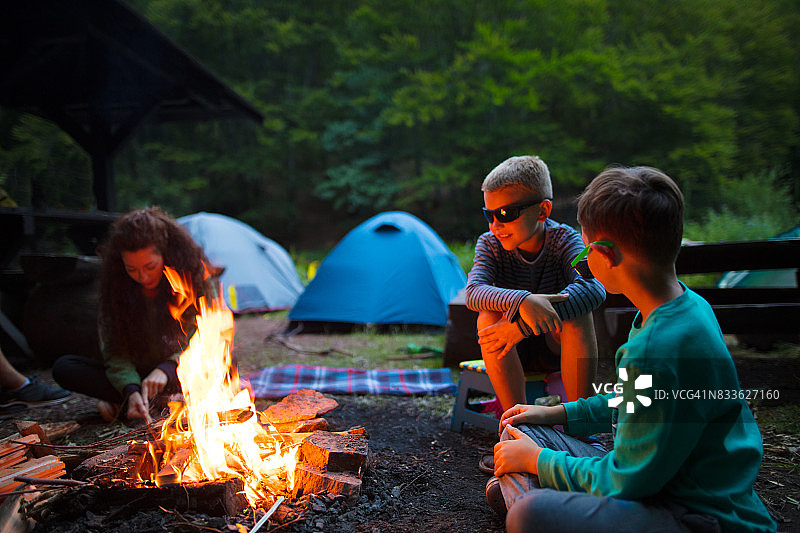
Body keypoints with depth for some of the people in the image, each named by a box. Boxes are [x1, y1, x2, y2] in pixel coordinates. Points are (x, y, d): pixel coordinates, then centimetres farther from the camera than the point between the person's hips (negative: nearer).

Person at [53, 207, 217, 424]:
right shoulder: (115, 284, -11)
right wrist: (131, 390, -30)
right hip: (137, 373, 2)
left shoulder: (193, 272, -15)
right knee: (63, 367, -16)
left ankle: (118, 401, -22)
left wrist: (166, 369, -31)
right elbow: (115, 350, -10)